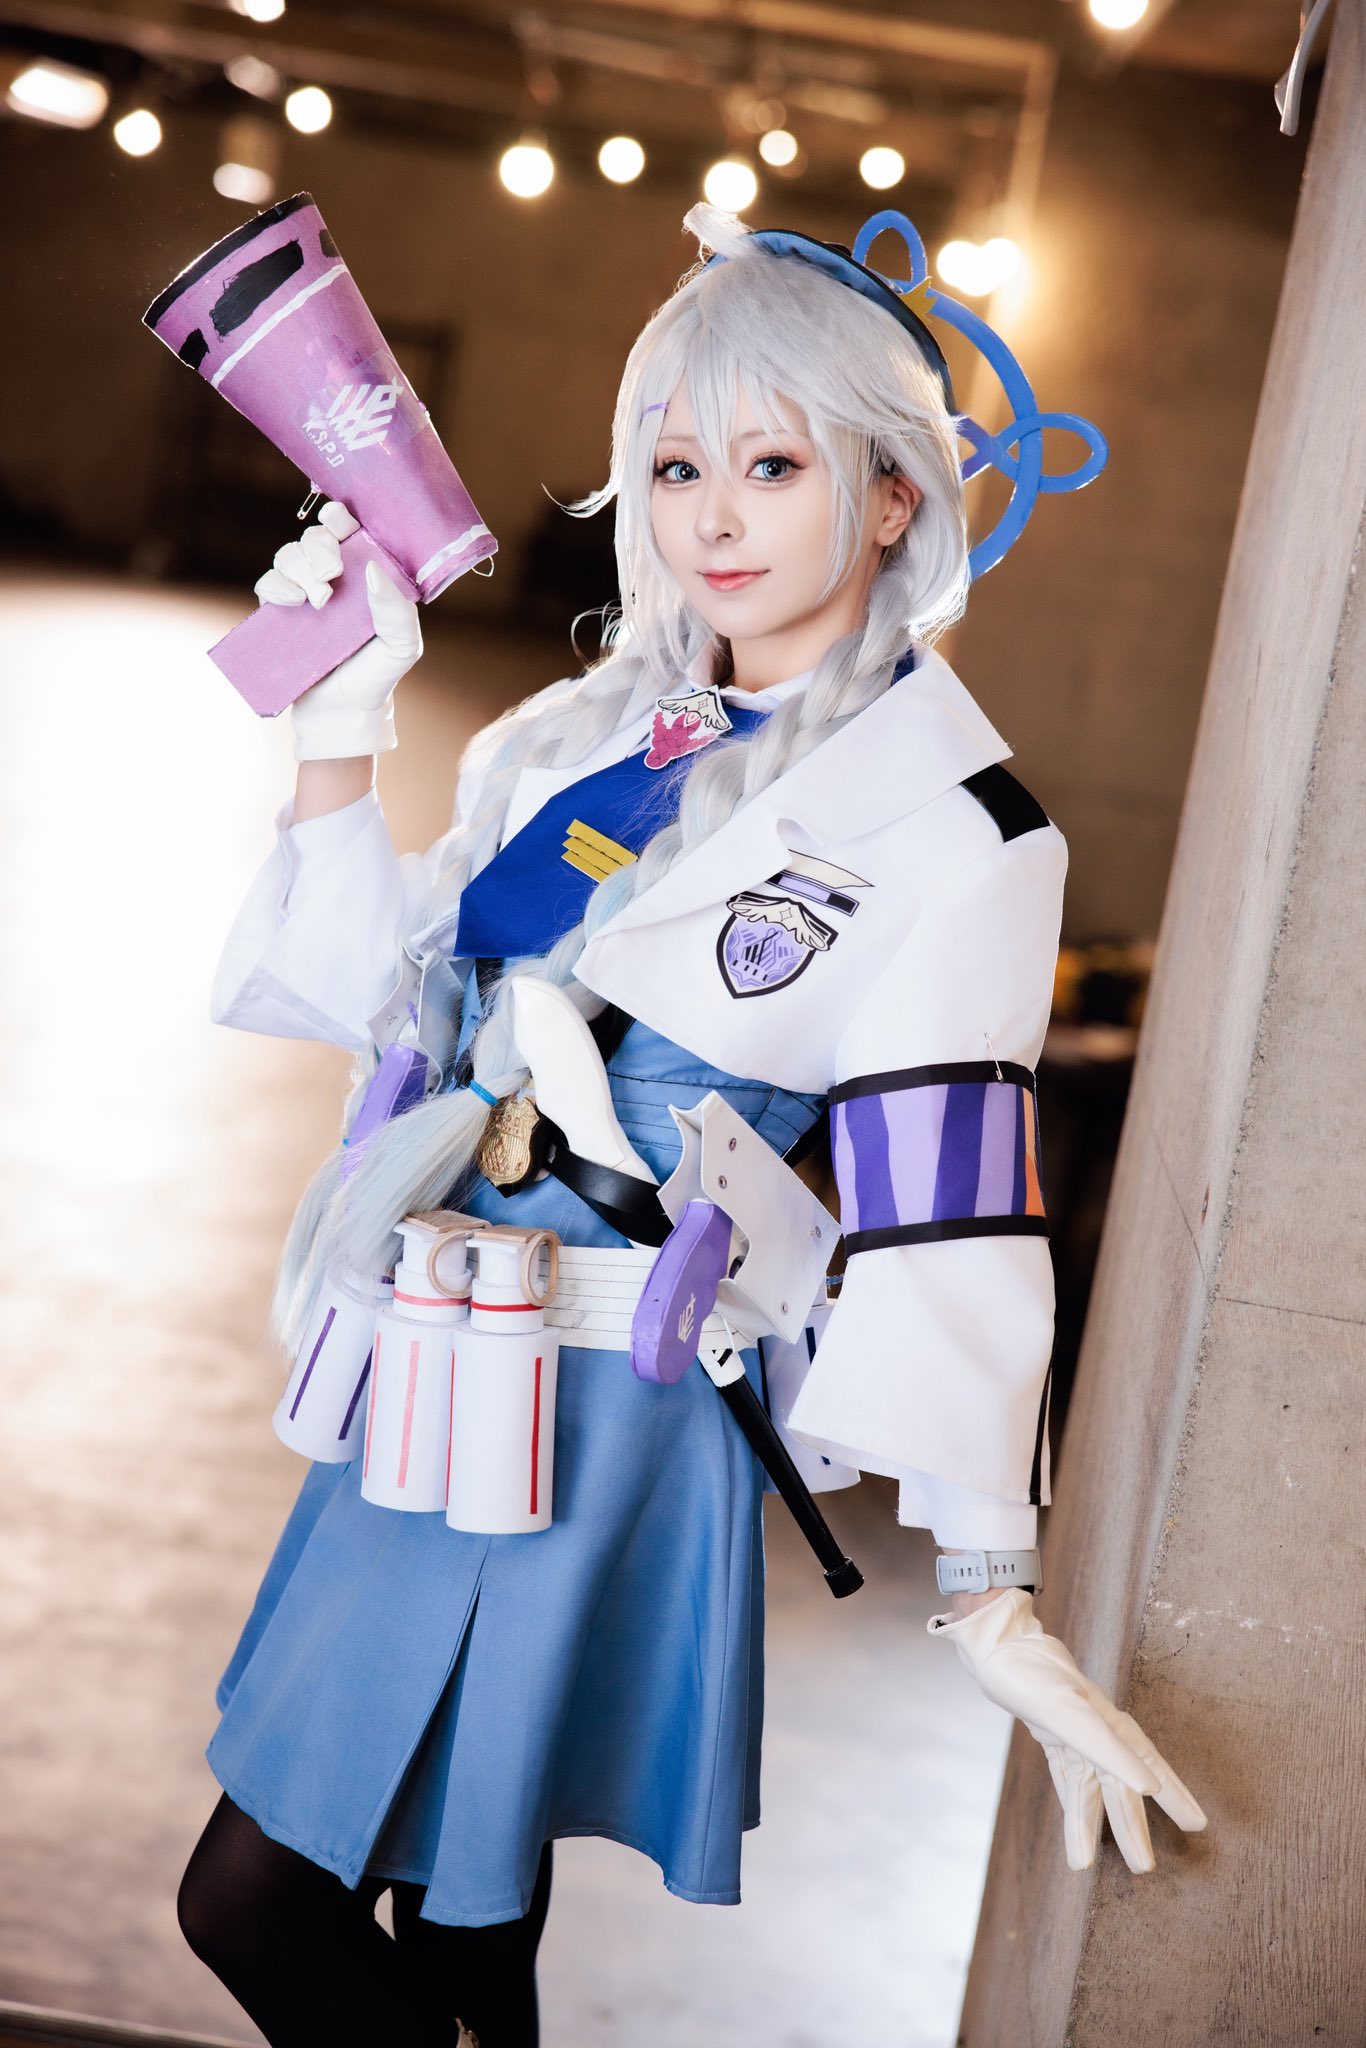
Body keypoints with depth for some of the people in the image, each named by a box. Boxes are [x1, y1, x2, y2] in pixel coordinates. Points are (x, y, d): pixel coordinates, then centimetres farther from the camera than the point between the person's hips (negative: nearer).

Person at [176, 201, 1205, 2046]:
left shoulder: (952, 825, -13)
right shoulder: (591, 734, 6)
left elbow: (948, 1221, -14)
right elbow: (384, 993, 7)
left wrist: (994, 1606, -14)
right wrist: (342, 733, -4)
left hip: (605, 1396, -6)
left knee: (262, 1900, 0)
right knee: (453, 1882, 21)